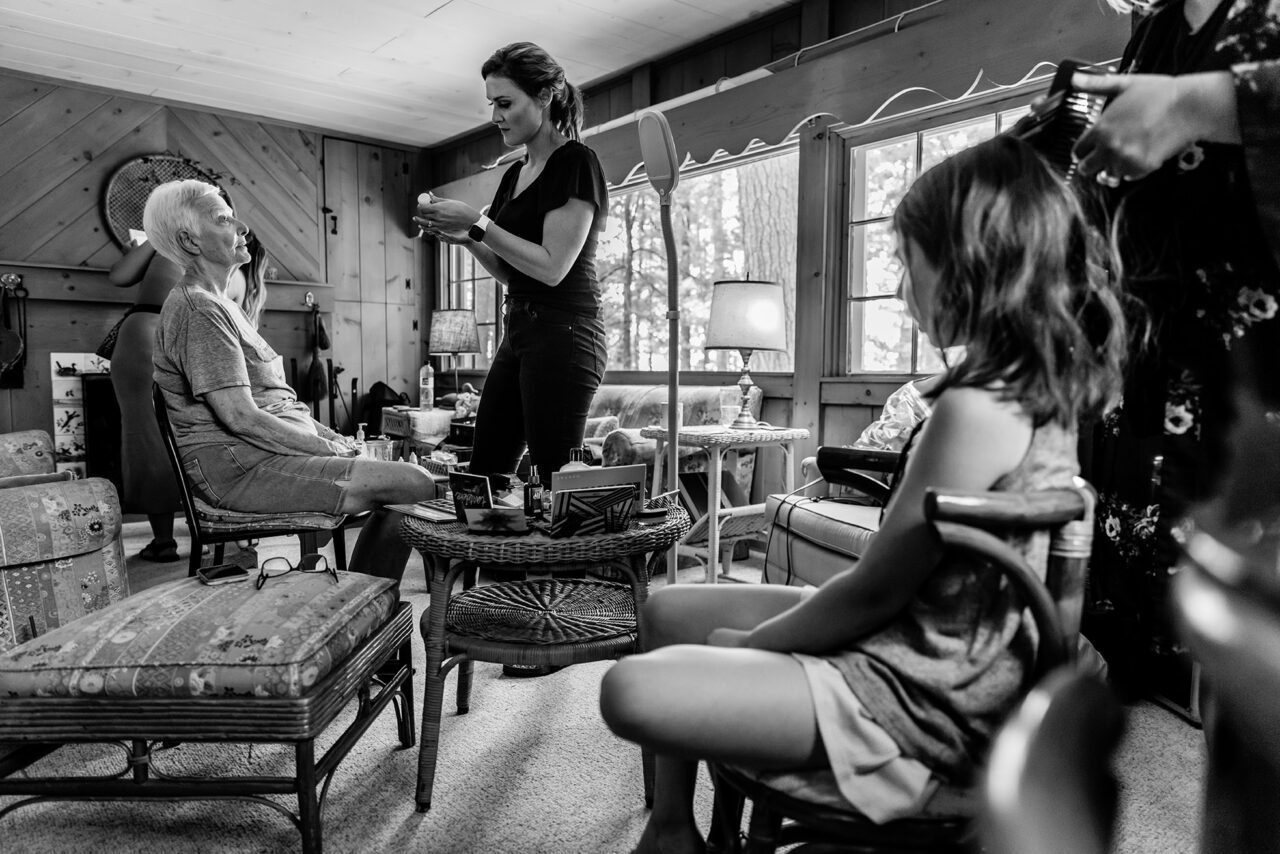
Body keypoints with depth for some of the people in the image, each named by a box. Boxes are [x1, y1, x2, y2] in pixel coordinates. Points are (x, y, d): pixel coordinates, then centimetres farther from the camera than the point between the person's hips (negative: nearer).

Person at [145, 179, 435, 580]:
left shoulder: (219, 304, 23)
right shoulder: (197, 308, -10)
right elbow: (241, 417, -17)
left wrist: (335, 439, 7)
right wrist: (332, 451, -12)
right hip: (238, 468, -10)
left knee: (410, 475, 1)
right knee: (416, 484, -19)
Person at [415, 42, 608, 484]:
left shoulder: (576, 162, -7)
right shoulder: (515, 174, 17)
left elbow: (552, 267, -16)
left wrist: (479, 223, -13)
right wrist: (464, 236, 5)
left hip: (563, 335, -9)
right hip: (519, 332, 9)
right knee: (483, 473, 8)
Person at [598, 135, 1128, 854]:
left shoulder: (976, 410, -26)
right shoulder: (1046, 388, 0)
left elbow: (874, 590, -22)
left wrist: (747, 644, -7)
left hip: (919, 697, -10)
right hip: (942, 651, 10)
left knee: (631, 691, -22)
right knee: (669, 610, 14)